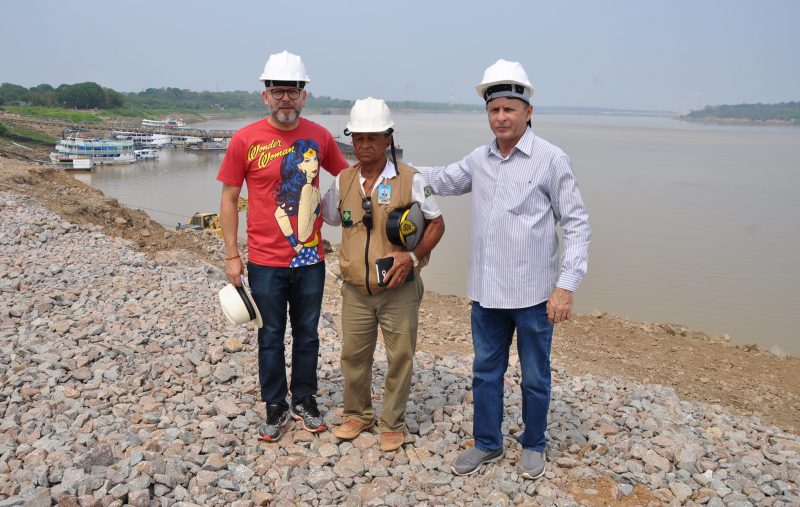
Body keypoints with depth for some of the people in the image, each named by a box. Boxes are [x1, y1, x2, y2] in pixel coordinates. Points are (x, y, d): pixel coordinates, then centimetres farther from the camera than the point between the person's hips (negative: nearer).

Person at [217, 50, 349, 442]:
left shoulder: (320, 137, -1)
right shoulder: (245, 139, -7)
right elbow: (229, 199, -2)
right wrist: (231, 255, -4)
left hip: (310, 259, 2)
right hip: (266, 262, -2)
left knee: (307, 334, 14)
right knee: (271, 338, 11)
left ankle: (304, 400, 32)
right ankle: (276, 407, 27)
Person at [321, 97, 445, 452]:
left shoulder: (410, 180, -9)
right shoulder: (343, 181, 2)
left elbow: (437, 223, -3)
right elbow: (327, 217, 18)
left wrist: (413, 256, -16)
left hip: (399, 290, -3)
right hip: (356, 290, 3)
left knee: (400, 358, 8)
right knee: (353, 355, 15)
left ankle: (392, 424, 27)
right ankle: (357, 414, 37)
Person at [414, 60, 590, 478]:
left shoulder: (551, 160, -9)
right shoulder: (479, 160, 5)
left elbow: (576, 224, -8)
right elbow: (444, 180, 24)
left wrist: (566, 285, -15)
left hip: (533, 293, -4)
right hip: (486, 291, 5)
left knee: (535, 377, 13)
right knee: (485, 372, 16)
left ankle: (533, 445, 34)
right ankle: (487, 443, 34)